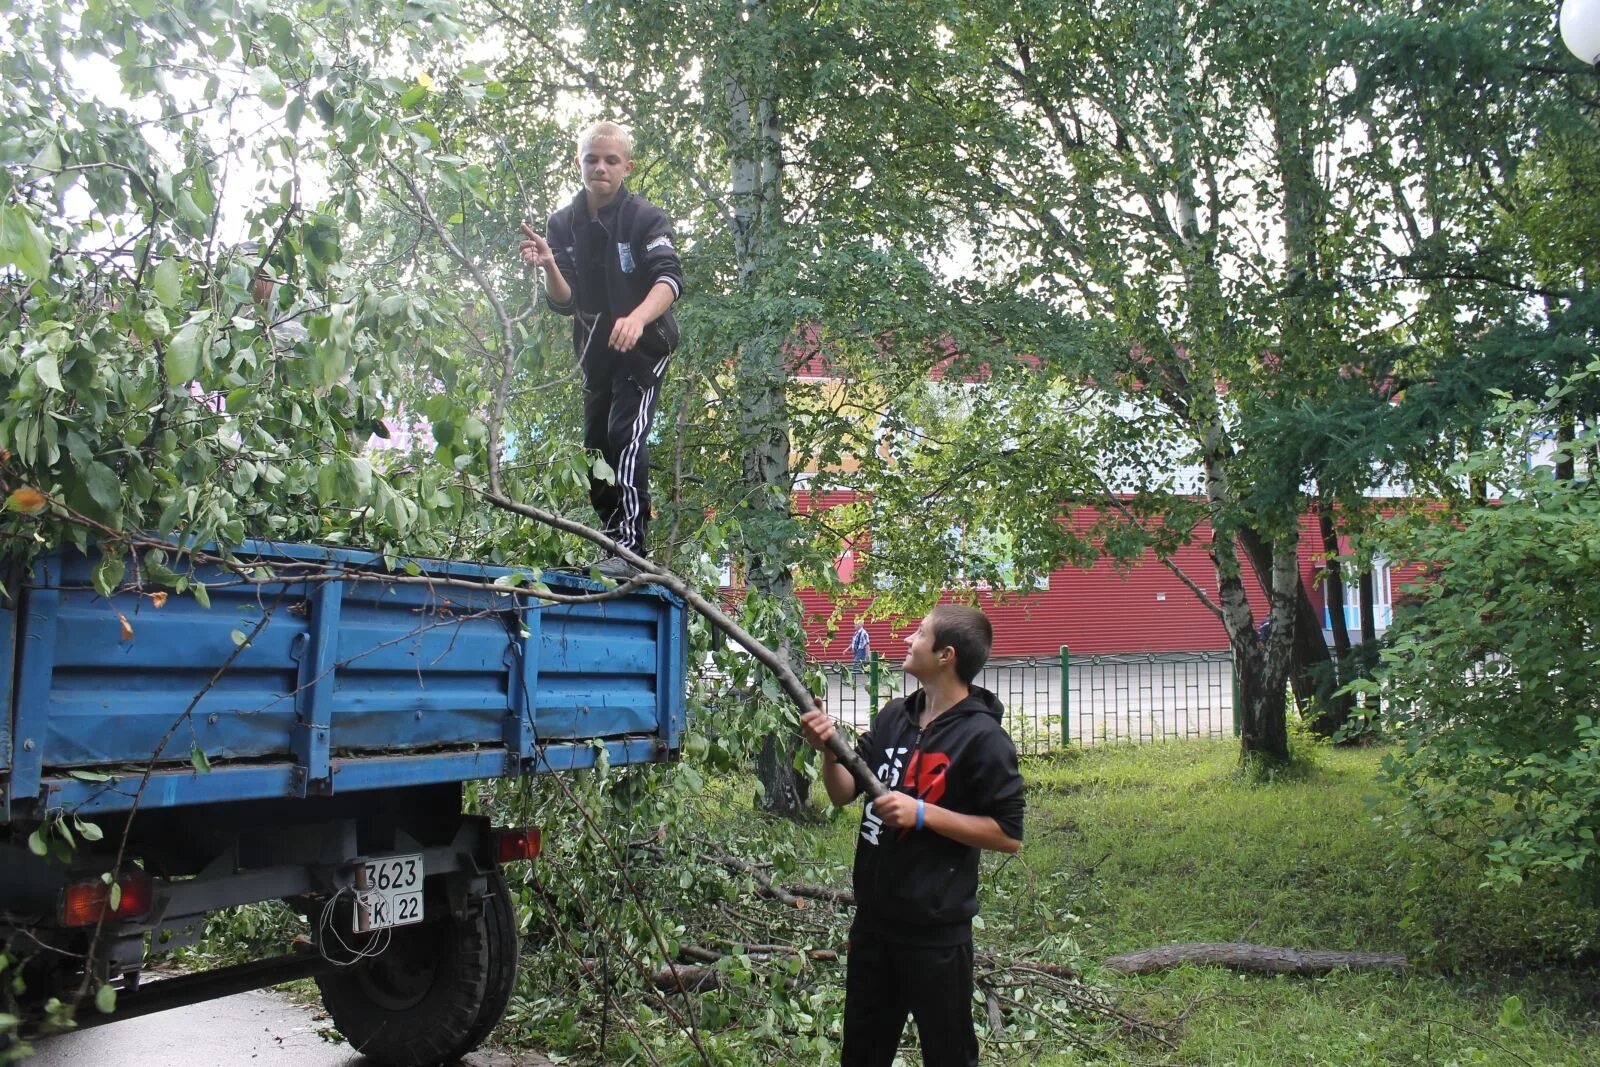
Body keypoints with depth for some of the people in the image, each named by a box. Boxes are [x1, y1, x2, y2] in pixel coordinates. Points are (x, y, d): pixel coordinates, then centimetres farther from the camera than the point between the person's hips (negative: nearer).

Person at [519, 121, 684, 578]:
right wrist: (548, 266, -25)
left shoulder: (646, 218, -11)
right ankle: (611, 539, 26)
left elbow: (670, 279, -25)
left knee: (626, 435, -20)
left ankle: (631, 547, -22)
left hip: (643, 347, -6)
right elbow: (564, 303, -4)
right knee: (595, 446, 10)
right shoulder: (562, 224, 1)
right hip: (595, 352, 6)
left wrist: (638, 317, -44)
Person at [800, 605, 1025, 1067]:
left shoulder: (982, 737, -17)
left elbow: (1009, 835, -17)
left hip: (935, 930, -7)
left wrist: (923, 814, -22)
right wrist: (828, 749, -12)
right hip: (874, 918, 7)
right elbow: (845, 793, 8)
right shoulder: (895, 715, 4)